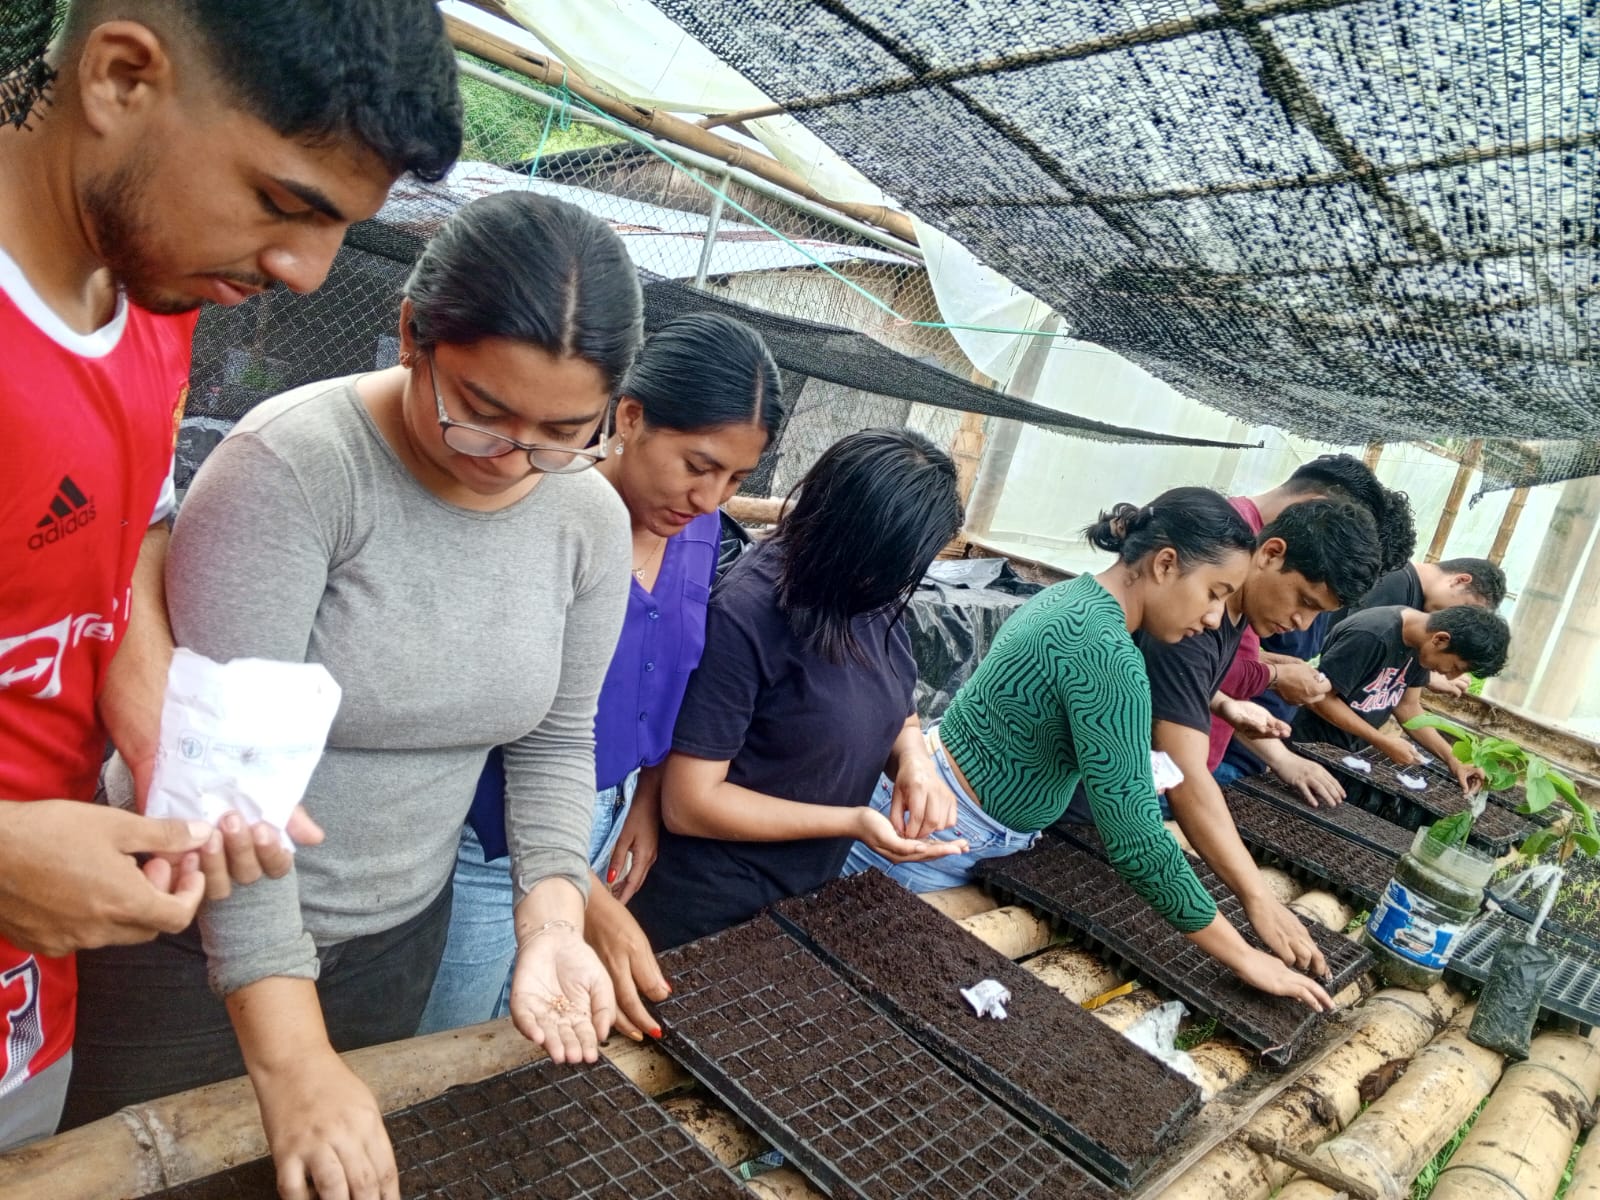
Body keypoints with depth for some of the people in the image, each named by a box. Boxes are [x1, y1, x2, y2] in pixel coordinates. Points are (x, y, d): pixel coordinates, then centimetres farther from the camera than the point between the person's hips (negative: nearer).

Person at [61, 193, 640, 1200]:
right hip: (200, 933, -4)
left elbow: (556, 739, 0)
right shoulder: (292, 464, -25)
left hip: (400, 937, 5)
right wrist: (289, 1055, -29)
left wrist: (551, 917, -14)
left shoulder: (592, 520, -9)